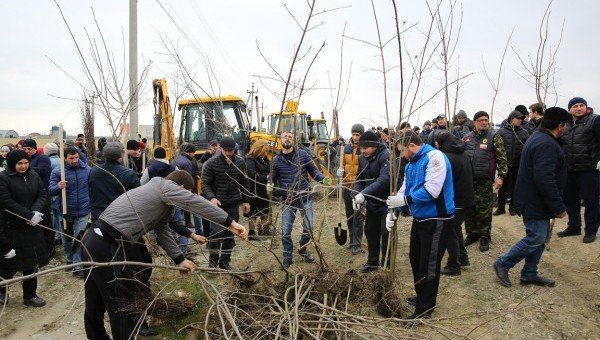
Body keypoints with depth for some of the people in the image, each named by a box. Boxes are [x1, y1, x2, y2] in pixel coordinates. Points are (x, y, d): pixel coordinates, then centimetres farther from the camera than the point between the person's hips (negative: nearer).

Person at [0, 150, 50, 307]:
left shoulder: (34, 176, 5)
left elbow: (43, 195, 2)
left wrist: (36, 211, -17)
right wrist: (30, 215, -22)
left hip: (31, 226, 5)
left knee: (32, 262, 10)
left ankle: (30, 295, 24)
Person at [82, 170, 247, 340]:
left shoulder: (161, 196, 19)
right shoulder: (165, 185, -9)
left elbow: (162, 230, 16)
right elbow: (198, 203, -16)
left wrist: (180, 260, 10)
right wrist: (230, 223, -14)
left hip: (98, 240, 10)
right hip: (108, 246, -10)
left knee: (96, 304, 24)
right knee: (123, 305, 1)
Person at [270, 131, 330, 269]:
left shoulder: (302, 154, -2)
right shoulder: (276, 160, 1)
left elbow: (313, 171, 2)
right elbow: (274, 180, 9)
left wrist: (323, 179, -16)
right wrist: (271, 187, -13)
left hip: (305, 198, -1)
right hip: (287, 201, 1)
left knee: (309, 228, 2)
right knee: (285, 232, 4)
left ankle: (303, 249, 32)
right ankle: (288, 258, 24)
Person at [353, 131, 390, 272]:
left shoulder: (386, 156, -23)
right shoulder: (362, 158, 2)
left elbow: (384, 179, -36)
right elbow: (360, 179, 6)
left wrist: (364, 194, -42)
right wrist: (356, 195, -12)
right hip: (372, 202, 7)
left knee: (386, 233, -3)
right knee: (370, 232, 15)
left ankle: (386, 264, 15)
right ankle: (372, 261, 31)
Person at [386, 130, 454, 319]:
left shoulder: (434, 157, -19)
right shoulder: (411, 164, 9)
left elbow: (432, 190, -28)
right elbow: (404, 190, 8)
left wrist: (405, 200, -25)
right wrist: (392, 211, -7)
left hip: (437, 220, -9)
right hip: (419, 218, 9)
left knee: (429, 265, 1)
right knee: (415, 259, 20)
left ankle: (425, 308, 15)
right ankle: (422, 296, 39)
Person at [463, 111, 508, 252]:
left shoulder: (494, 137, -1)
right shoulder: (467, 138, 10)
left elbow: (502, 159, -4)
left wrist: (501, 176, -13)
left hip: (485, 181, -4)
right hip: (468, 179, 4)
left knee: (484, 210, 0)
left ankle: (484, 237, 13)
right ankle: (472, 233, 23)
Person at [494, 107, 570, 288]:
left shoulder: (538, 137, 12)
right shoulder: (547, 145, -23)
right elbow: (545, 180, -29)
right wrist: (559, 207, -22)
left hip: (533, 200, 11)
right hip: (536, 203, -11)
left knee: (540, 237, 16)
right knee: (536, 238, -3)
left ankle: (529, 274, 25)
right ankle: (503, 264, 8)